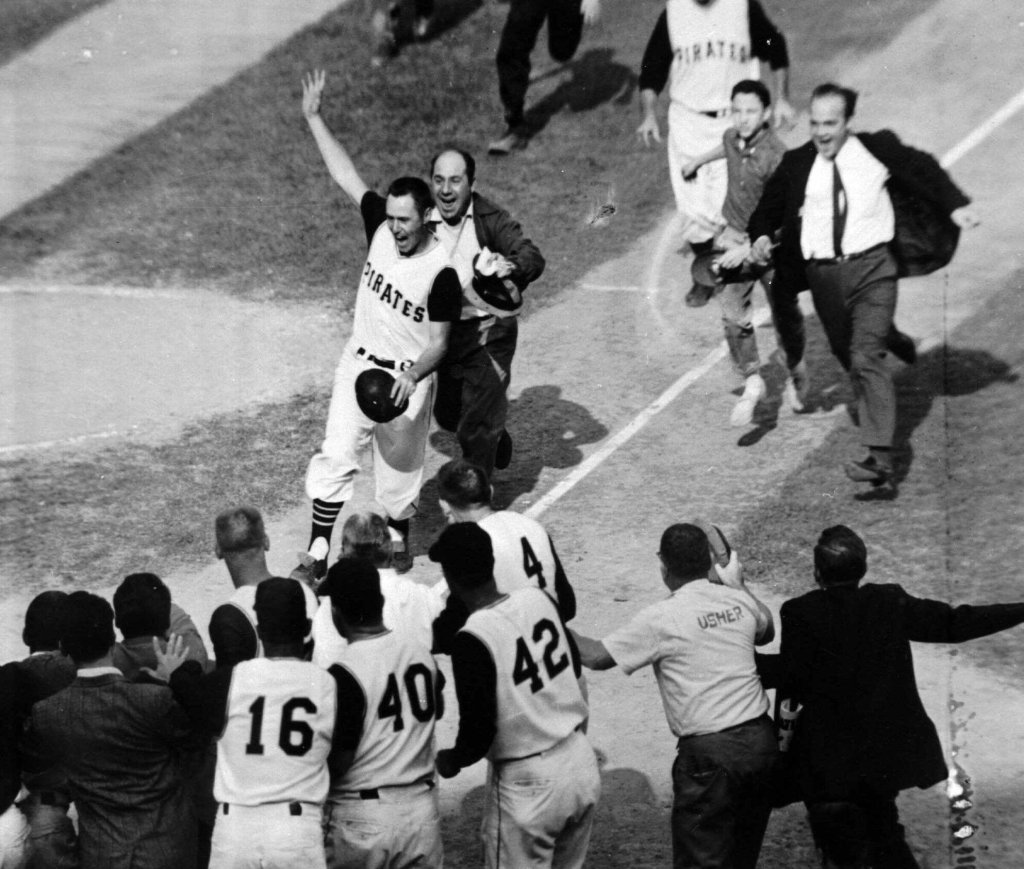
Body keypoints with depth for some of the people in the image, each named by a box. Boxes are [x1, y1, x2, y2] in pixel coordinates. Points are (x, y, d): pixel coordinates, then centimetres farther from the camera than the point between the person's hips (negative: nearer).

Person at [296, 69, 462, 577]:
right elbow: (345, 175, -2)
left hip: (409, 378, -4)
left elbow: (438, 343, -16)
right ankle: (318, 549, 0)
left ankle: (398, 538, 36)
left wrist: (410, 379, -33)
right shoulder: (380, 229, -7)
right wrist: (313, 119, -3)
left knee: (399, 470, 11)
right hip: (358, 364, 4)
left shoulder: (442, 272, -21)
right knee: (336, 456, -2)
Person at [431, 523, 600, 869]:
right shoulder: (538, 599, -2)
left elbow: (479, 730, -18)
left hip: (527, 784, -6)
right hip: (582, 762, 6)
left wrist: (453, 760, 1)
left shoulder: (472, 639, -20)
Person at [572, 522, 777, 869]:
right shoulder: (739, 600, 4)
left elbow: (598, 656, -6)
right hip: (760, 737, 6)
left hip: (709, 752, -6)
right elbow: (766, 632, 28)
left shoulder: (661, 619, -12)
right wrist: (733, 577, 28)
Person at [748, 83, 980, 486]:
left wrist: (955, 206, 1)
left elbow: (923, 170, 10)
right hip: (824, 274, 4)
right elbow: (770, 205, 11)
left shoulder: (877, 150, -1)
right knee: (847, 354, 16)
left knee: (866, 358, -15)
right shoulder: (797, 164, 3)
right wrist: (761, 235, -8)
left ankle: (880, 457, -18)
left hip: (872, 267, -3)